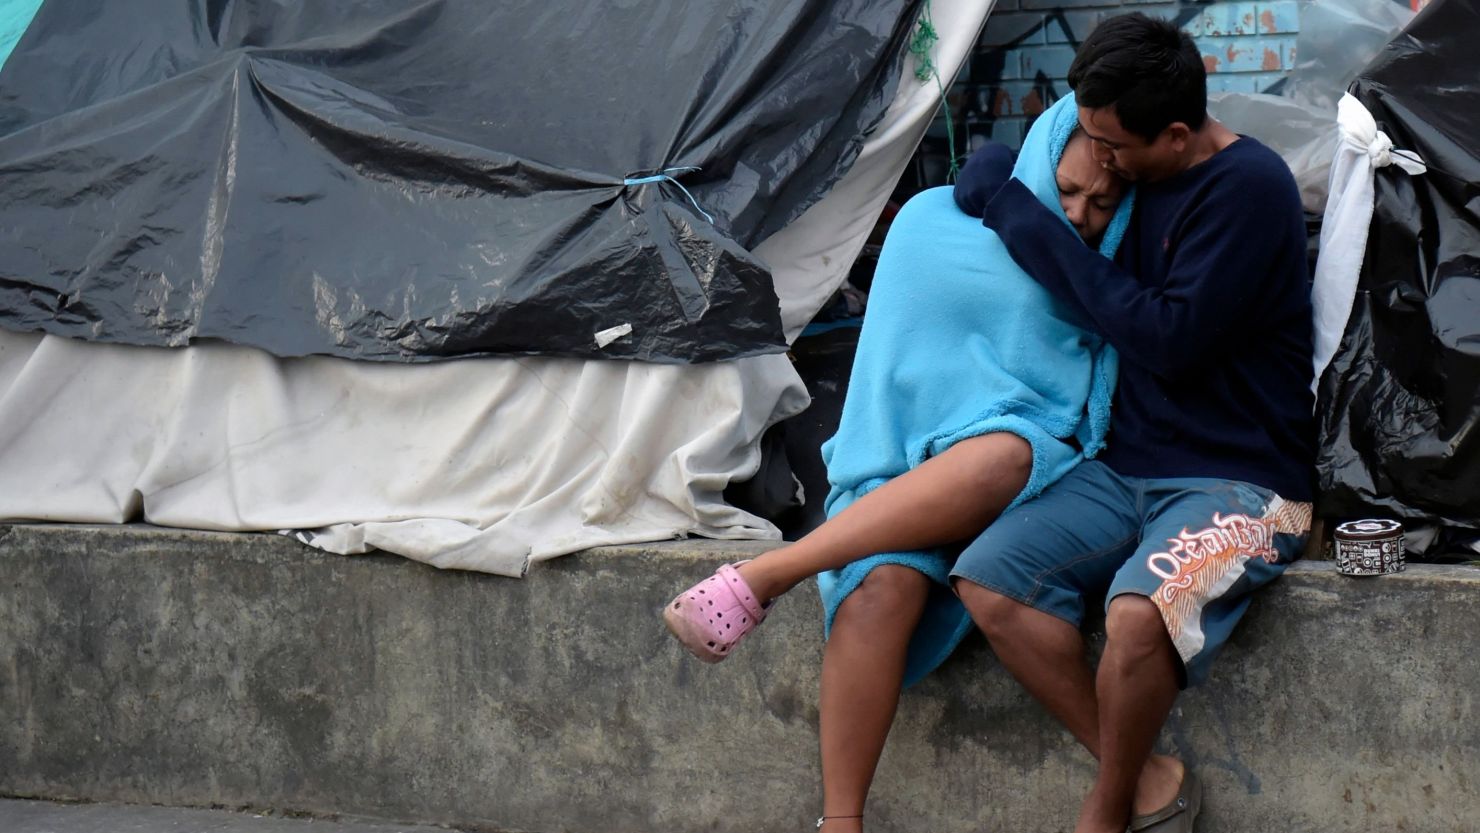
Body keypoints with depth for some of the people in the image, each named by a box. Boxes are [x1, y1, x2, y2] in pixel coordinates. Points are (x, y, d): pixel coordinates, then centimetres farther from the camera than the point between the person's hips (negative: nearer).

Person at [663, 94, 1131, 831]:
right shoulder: (938, 225, 1)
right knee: (886, 584, -37)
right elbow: (900, 362, -1)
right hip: (912, 467, -1)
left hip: (1036, 480, 1)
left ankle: (761, 578, -37)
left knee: (1006, 454, -40)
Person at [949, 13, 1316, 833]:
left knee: (1137, 613, -35)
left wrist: (1030, 228, -15)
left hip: (1240, 482, -8)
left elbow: (1171, 341, -20)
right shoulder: (1137, 179, 8)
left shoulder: (1249, 187, -14)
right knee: (985, 579, -15)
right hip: (1127, 469, 8)